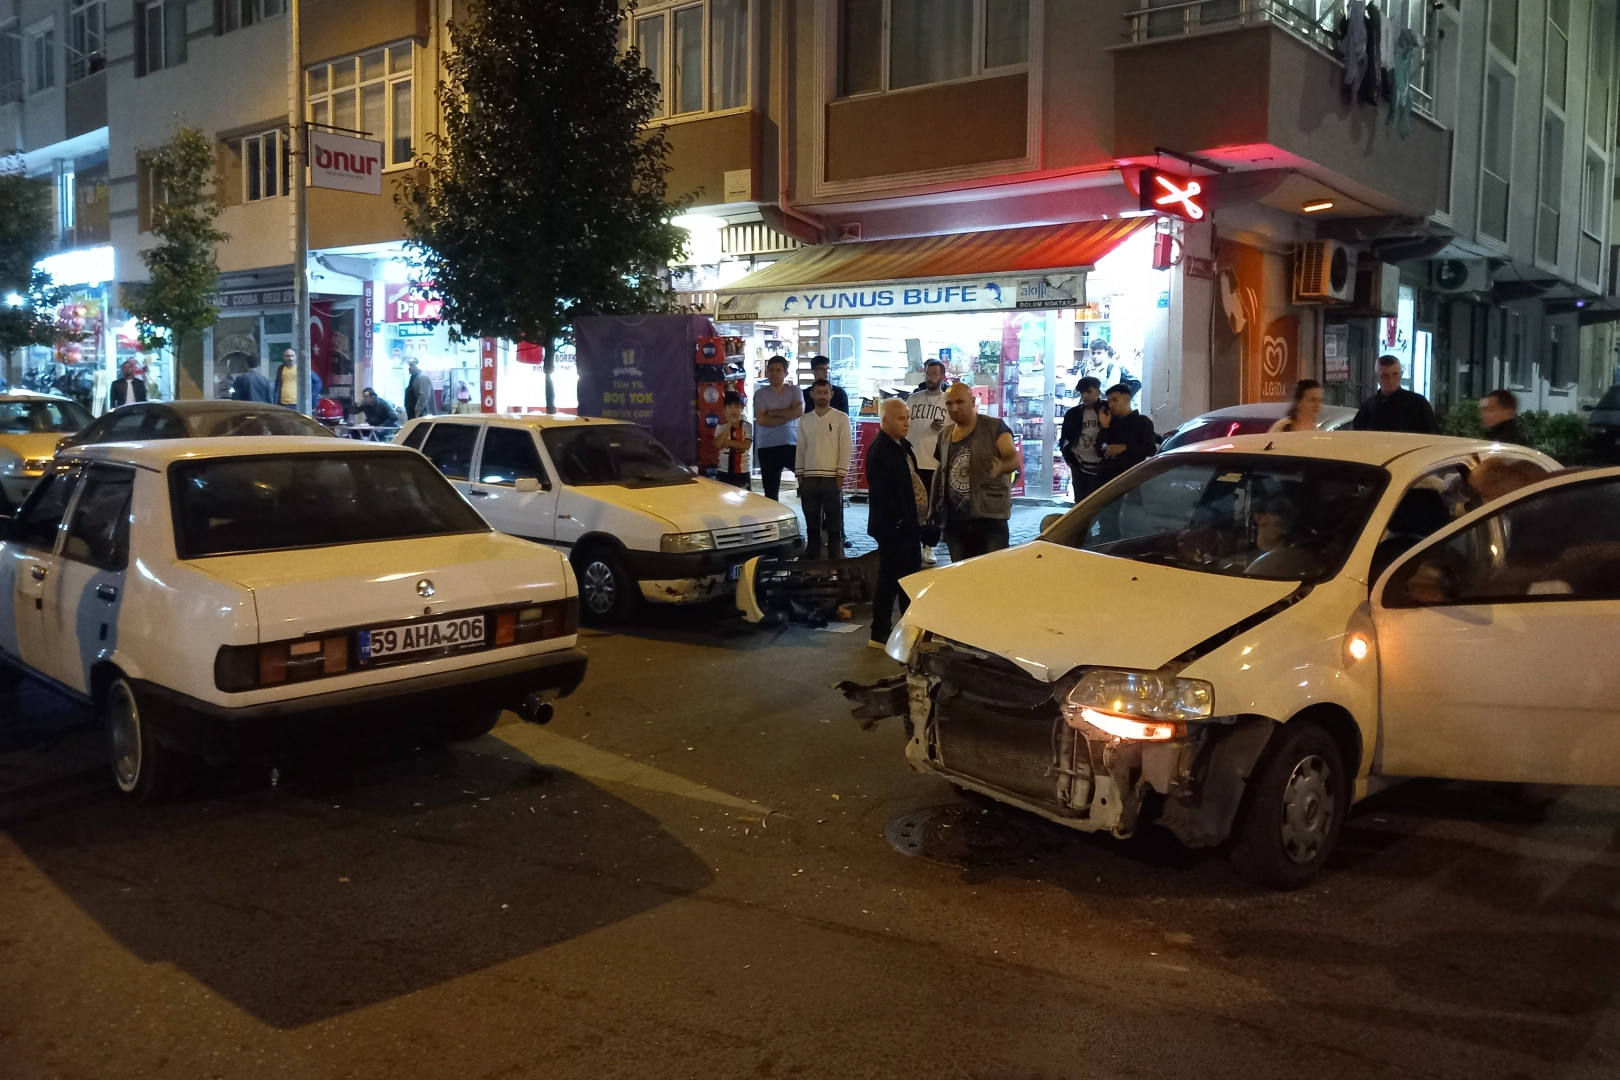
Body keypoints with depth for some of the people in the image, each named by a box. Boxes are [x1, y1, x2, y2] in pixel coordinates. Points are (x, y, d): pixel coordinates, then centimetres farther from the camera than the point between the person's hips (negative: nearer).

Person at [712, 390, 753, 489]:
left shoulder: (747, 426, 0)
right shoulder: (721, 427, 2)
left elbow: (746, 445, -13)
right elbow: (717, 445, -13)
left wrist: (727, 441, -13)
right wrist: (729, 426, -14)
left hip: (742, 472, -1)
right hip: (724, 472, 1)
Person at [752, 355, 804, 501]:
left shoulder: (795, 391, 8)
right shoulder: (761, 393, 4)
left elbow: (798, 412, -10)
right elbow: (761, 420, -8)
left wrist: (774, 412, -7)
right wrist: (787, 416, -8)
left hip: (792, 445, 0)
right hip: (768, 447, 0)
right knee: (771, 492, 5)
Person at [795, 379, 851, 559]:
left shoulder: (841, 418, 1)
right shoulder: (804, 419, 11)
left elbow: (845, 448, -3)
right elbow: (800, 449, 12)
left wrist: (840, 476, -9)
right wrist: (800, 475, 6)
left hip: (832, 478, -3)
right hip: (809, 478, 3)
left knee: (834, 524, 0)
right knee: (812, 524, 7)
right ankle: (811, 562, 12)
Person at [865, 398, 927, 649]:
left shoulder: (904, 445, 12)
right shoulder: (879, 450, -18)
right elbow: (880, 493, -25)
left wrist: (914, 517, 13)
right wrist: (897, 521, -23)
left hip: (909, 525, 10)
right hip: (893, 528, -10)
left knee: (912, 578, 18)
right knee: (890, 579, -3)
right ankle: (880, 634, 5)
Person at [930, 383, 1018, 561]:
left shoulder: (994, 427, -5)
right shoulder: (944, 435, 11)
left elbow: (1014, 459, -14)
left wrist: (1000, 467, -37)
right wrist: (933, 511, 16)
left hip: (990, 517, -5)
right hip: (954, 520, 5)